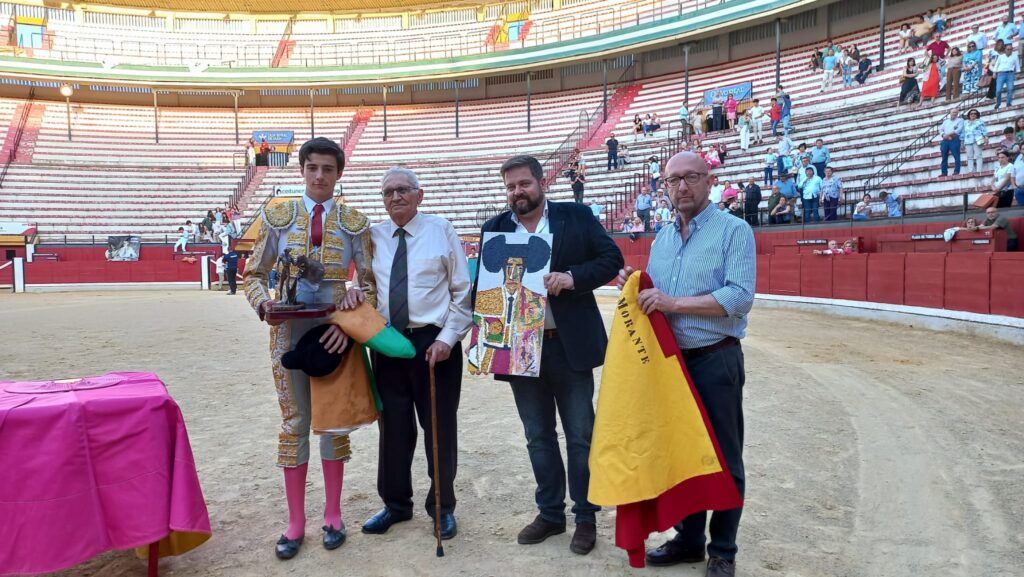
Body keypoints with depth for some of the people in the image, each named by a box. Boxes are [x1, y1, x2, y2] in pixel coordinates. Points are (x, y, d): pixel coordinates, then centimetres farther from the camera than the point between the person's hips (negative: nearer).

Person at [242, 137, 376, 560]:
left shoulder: (355, 223, 1)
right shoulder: (277, 217, 2)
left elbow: (369, 283, 0)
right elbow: (253, 274, 6)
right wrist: (263, 304, -15)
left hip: (336, 333, 0)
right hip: (290, 332, 1)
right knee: (294, 423, 7)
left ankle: (332, 515, 23)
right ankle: (295, 522, 19)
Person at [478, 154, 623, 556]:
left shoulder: (576, 217, 0)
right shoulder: (494, 229, 7)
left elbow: (611, 258, -2)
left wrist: (572, 277, -18)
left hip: (569, 345, -3)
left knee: (580, 435, 8)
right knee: (538, 437, 14)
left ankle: (586, 517, 23)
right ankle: (550, 513, 30)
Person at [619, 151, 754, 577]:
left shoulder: (734, 231, -7)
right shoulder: (662, 239, 12)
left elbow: (740, 297, -19)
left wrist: (673, 303, -21)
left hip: (716, 361, -6)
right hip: (669, 361, 6)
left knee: (723, 460, 5)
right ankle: (688, 538, 30)